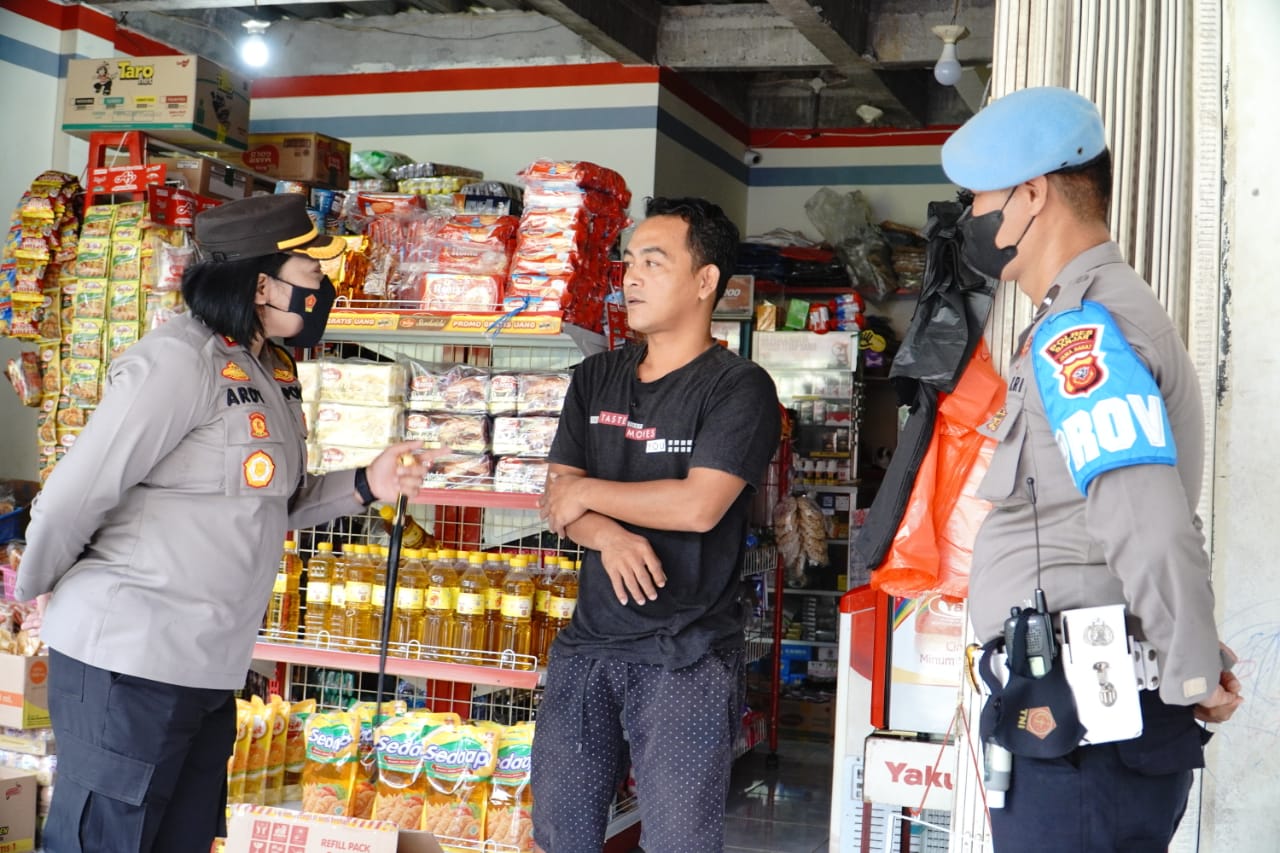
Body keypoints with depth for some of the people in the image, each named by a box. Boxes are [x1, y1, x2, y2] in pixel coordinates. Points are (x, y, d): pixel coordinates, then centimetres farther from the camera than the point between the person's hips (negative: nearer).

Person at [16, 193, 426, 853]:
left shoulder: (269, 372, 11)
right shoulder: (181, 359, -18)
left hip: (209, 668, 9)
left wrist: (364, 486, 3)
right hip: (128, 664, -9)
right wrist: (36, 586, -1)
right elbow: (75, 494, -16)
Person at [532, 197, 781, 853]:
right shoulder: (596, 378, 11)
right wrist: (607, 536, -16)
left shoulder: (738, 387, -8)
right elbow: (558, 500, 6)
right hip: (589, 643, 6)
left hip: (687, 657, -6)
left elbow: (698, 505, -20)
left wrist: (587, 491, -6)